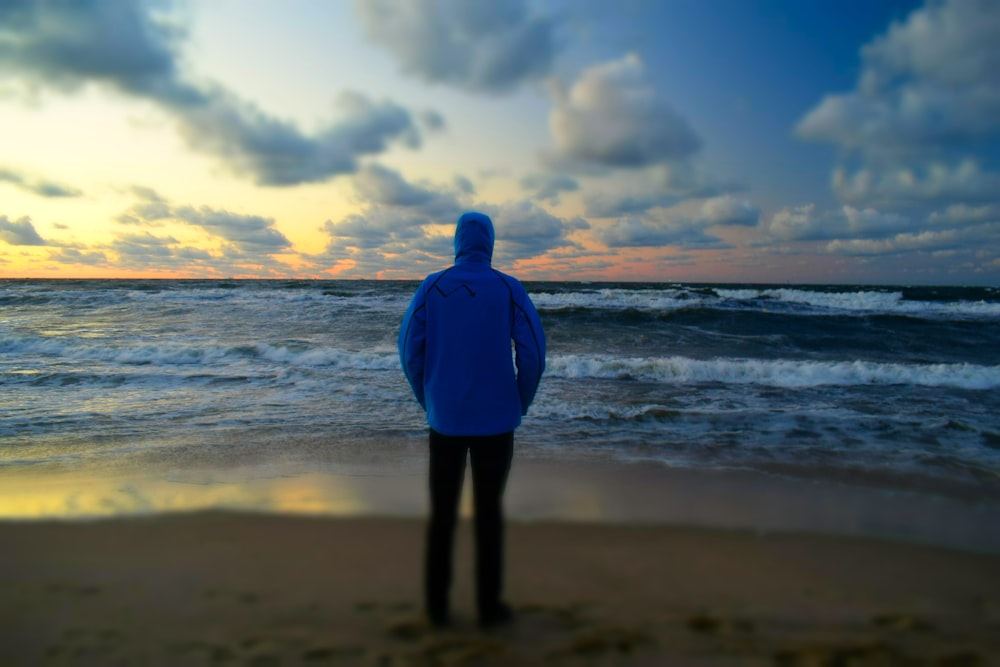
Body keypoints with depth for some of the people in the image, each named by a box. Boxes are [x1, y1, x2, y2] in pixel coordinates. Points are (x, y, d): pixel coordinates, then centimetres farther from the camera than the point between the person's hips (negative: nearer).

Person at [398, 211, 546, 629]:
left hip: (444, 418, 1)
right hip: (495, 419, -1)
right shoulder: (509, 289, -4)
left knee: (441, 513, 12)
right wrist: (521, 404, 5)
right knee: (489, 512, 9)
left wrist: (427, 400, 10)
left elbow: (409, 351, -4)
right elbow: (533, 353, -9)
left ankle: (437, 606, 19)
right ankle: (489, 607, 17)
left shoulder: (431, 287, -2)